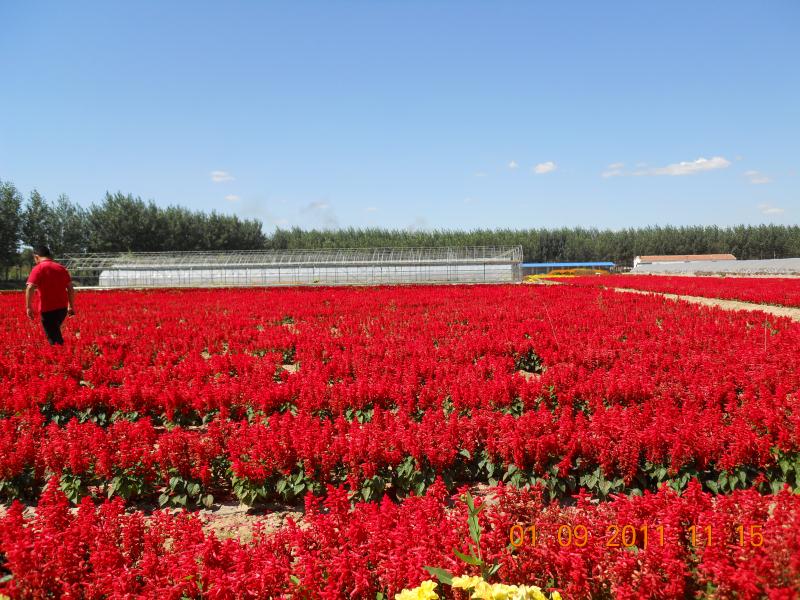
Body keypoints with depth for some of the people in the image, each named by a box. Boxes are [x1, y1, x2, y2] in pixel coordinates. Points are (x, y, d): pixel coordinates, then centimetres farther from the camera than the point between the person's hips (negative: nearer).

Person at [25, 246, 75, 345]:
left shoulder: (38, 269, -7)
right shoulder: (61, 268, 10)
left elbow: (30, 288, -19)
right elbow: (71, 289, 12)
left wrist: (29, 307, -13)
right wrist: (71, 306, 18)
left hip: (48, 309, -6)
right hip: (62, 308, 6)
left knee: (53, 338, 2)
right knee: (55, 332, 25)